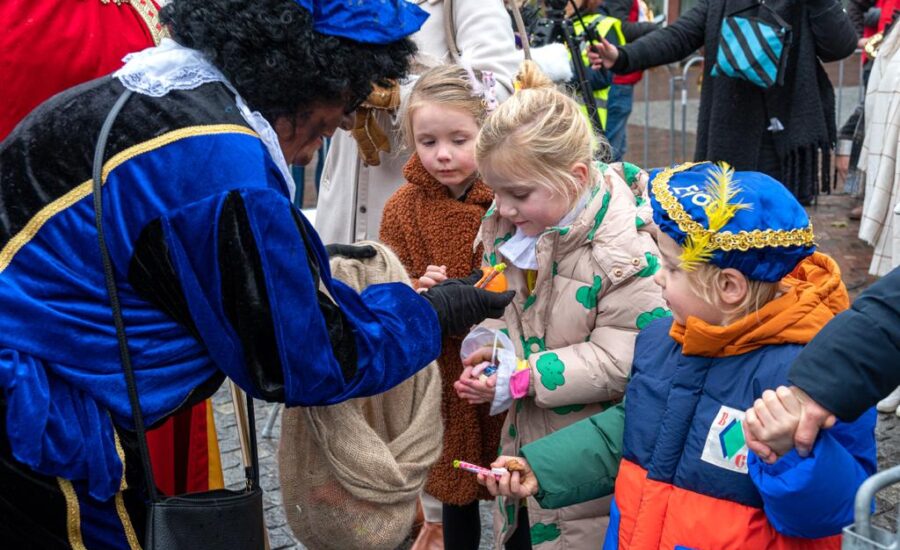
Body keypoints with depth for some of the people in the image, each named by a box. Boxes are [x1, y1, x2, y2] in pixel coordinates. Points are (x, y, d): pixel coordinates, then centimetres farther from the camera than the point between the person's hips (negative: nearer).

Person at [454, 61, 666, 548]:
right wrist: (491, 343, -9)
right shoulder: (509, 225, 0)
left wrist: (523, 376, -25)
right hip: (526, 435, 7)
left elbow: (620, 360, -24)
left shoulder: (627, 248, -23)